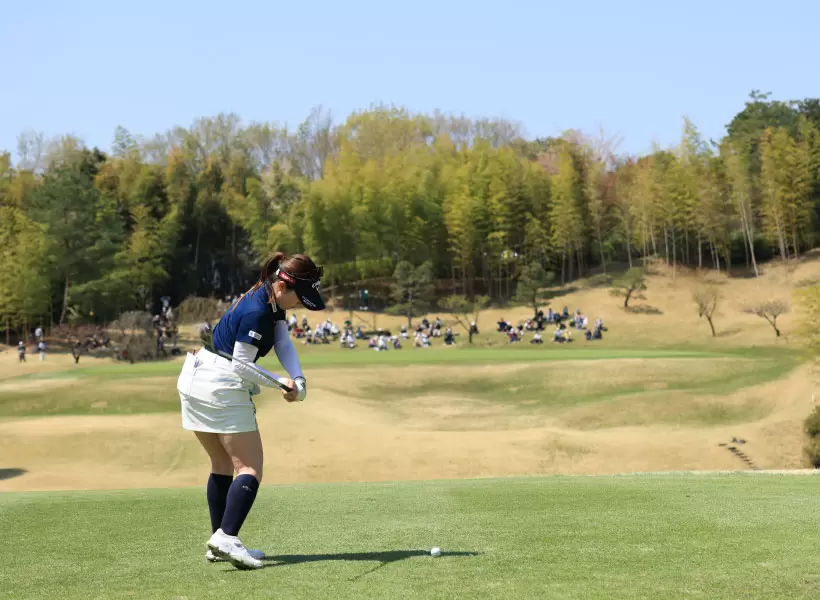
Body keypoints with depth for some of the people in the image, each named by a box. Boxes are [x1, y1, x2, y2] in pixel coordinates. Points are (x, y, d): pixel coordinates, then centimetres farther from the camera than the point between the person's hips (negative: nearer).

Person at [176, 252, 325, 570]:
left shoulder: (273, 304, 8)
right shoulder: (256, 312, -22)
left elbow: (285, 345, 1)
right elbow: (241, 366, -19)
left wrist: (299, 380, -14)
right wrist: (281, 384, -14)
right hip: (220, 387, -10)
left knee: (223, 465, 15)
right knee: (250, 468, -9)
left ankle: (220, 543, 19)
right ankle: (226, 537, -21)